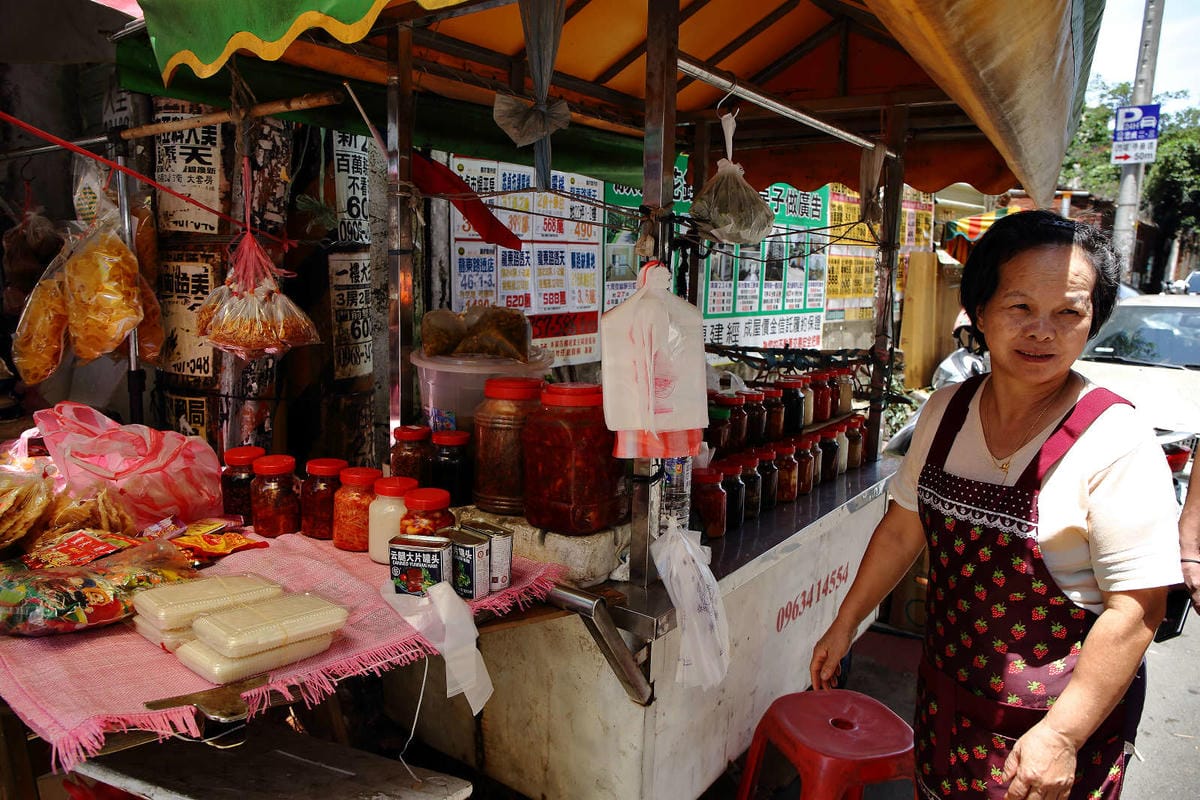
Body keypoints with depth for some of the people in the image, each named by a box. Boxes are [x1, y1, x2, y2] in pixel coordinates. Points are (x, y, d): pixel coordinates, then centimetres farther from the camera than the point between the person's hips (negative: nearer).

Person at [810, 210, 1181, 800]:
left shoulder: (1117, 446, -19)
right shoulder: (946, 411, -3)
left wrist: (1061, 735, -21)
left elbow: (1136, 608, -19)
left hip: (1061, 716, -4)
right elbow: (903, 529, 6)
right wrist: (845, 624, 9)